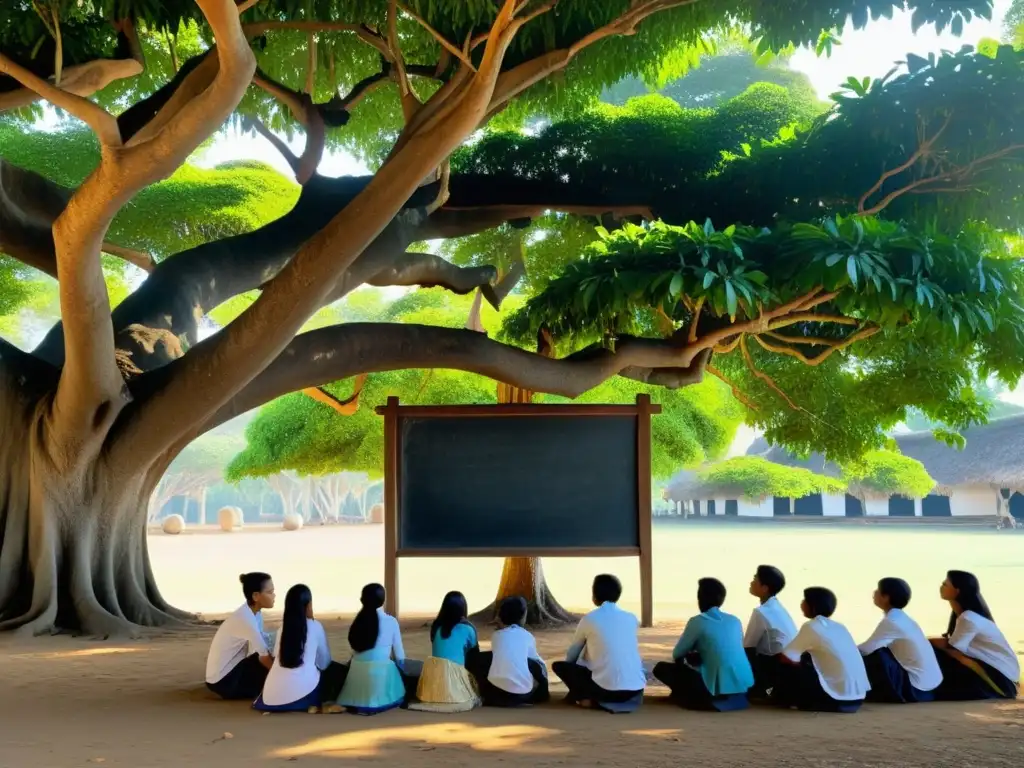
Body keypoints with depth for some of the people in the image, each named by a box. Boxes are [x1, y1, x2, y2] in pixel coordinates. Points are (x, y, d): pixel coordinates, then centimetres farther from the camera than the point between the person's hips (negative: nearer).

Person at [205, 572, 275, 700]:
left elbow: (265, 644, -1)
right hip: (222, 680, -8)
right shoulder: (245, 618, -25)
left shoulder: (255, 613, 1)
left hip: (232, 669, 8)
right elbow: (265, 657, -21)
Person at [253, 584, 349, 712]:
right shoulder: (315, 626, 2)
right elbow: (324, 662, 9)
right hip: (301, 694, -5)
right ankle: (314, 704, 3)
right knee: (338, 671, 19)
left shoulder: (283, 627, 12)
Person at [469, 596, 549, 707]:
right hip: (523, 692, 0)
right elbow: (539, 662, 23)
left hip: (497, 691, 0)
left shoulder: (496, 635, 16)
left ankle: (488, 696, 24)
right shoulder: (528, 636, 14)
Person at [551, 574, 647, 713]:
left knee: (559, 666, 17)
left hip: (606, 688, -3)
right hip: (636, 689, 3)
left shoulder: (589, 619, 2)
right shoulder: (631, 618, 12)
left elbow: (571, 656, 14)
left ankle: (590, 699, 5)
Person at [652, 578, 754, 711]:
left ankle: (703, 699, 3)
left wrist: (692, 656, 26)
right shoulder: (735, 621, 10)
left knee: (661, 668, 8)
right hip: (743, 685, 6)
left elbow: (677, 655, 4)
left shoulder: (697, 622, -6)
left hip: (717, 688, -6)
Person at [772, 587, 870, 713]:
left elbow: (786, 658, -5)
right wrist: (802, 662, 30)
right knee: (808, 658, 25)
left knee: (786, 668, 6)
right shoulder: (839, 627, 14)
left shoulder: (811, 627, -7)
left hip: (838, 698, -7)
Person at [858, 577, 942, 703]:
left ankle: (884, 694, 4)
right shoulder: (902, 619, 9)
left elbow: (865, 650, -18)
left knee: (872, 655, -12)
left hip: (916, 688, -8)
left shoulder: (891, 622, -18)